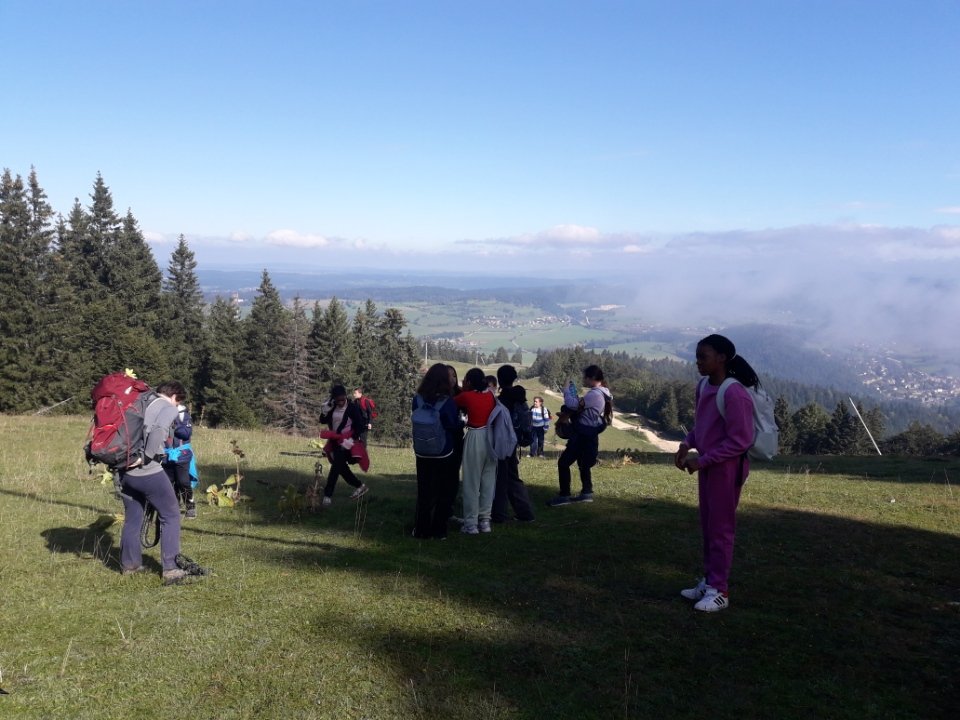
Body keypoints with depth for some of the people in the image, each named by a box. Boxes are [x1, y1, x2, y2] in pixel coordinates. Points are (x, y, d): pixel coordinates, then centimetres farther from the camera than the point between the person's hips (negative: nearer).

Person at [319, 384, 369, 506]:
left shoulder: (353, 408, -12)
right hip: (335, 441, 7)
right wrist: (324, 412, -10)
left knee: (335, 467, -11)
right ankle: (360, 486, 29)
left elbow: (360, 426, -12)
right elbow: (323, 421, 9)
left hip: (345, 442, -7)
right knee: (341, 467, 14)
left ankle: (327, 496, -9)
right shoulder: (332, 407, 3)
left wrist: (352, 439, -20)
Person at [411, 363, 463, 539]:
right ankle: (438, 530, 14)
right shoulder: (448, 401, -17)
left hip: (422, 453, 3)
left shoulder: (418, 399, -6)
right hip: (444, 453, -3)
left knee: (424, 492, 15)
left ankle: (421, 529, 20)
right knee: (444, 492, 11)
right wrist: (461, 423, 11)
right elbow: (455, 426, -8)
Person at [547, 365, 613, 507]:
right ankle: (587, 493, 29)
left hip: (583, 435, -11)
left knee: (563, 463, -7)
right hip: (587, 434, 11)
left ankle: (564, 496, -2)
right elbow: (582, 406, 15)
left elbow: (573, 405, -24)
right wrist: (573, 392, 2)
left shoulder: (594, 394, -23)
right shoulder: (601, 393, 11)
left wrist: (567, 390, -8)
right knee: (583, 464, 22)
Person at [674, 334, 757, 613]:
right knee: (707, 527, 16)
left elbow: (740, 441, -21)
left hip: (726, 468, -8)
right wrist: (686, 444, -2)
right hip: (707, 465, 8)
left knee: (720, 529, 2)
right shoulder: (703, 387, 3)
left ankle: (718, 591, 14)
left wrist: (703, 460, -20)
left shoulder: (734, 393, -22)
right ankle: (708, 582, 29)